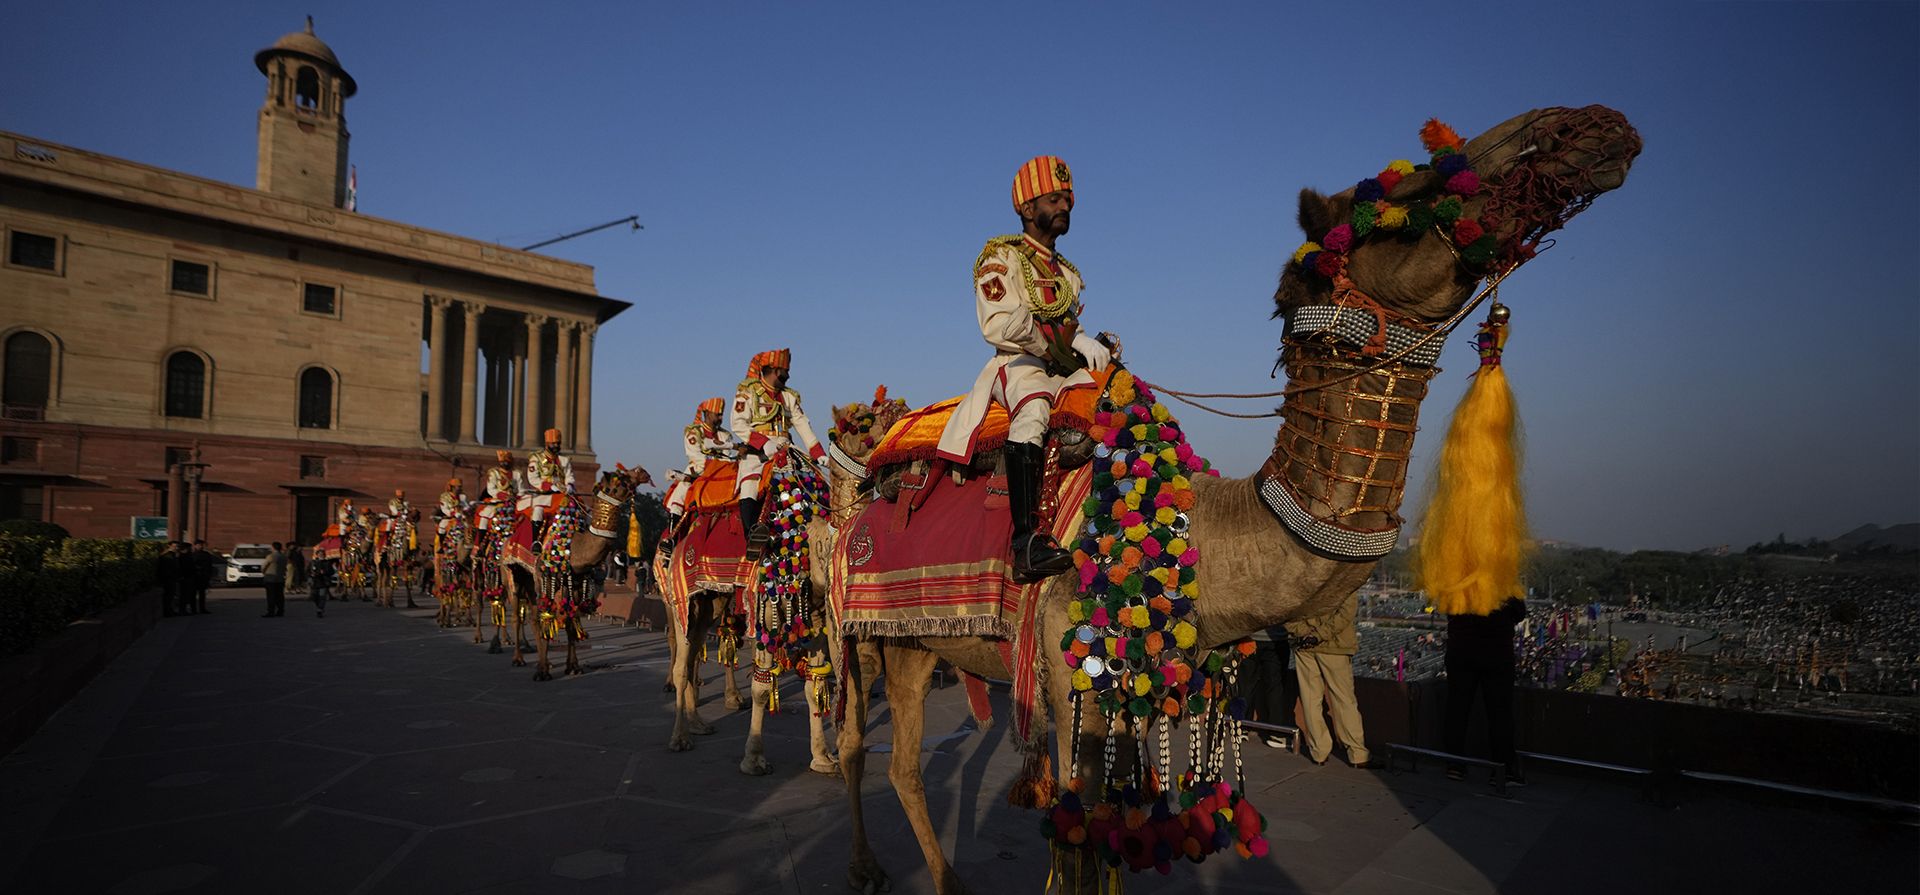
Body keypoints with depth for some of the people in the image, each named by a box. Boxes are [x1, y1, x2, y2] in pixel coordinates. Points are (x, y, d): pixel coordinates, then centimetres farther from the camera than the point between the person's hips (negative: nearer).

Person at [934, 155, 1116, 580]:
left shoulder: (1067, 273, 26)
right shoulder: (1001, 257, 3)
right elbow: (997, 325, -12)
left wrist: (1090, 345, 0)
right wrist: (1052, 342, -14)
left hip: (1063, 368, 7)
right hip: (1016, 363, -7)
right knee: (1033, 408, -39)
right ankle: (1026, 540, -49)